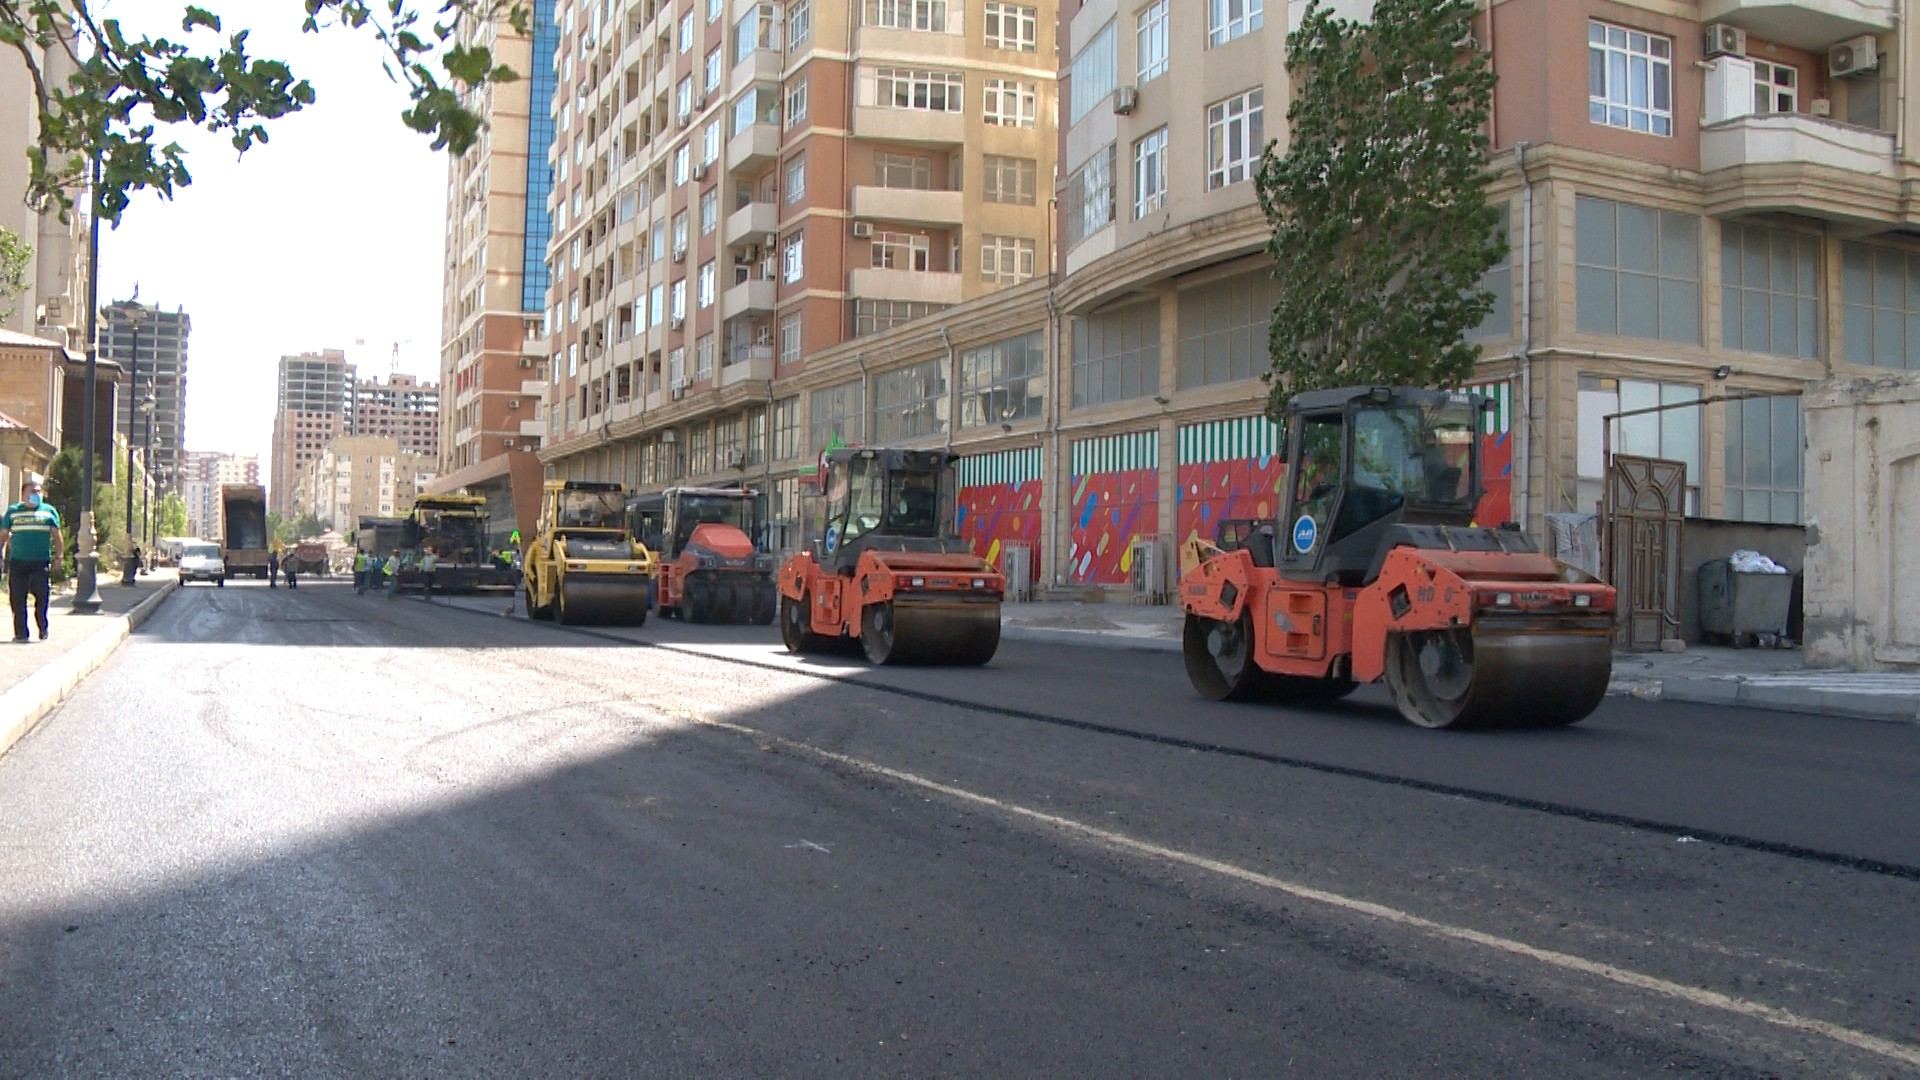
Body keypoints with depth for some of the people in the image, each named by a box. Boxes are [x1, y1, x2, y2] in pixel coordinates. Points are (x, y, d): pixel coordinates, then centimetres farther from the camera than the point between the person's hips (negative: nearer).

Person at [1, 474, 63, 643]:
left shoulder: (49, 511, 10)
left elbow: (56, 536, 10)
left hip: (41, 562, -1)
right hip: (17, 562, 1)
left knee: (42, 596, -5)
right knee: (17, 598, 1)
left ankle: (43, 629, 10)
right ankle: (20, 632, 8)